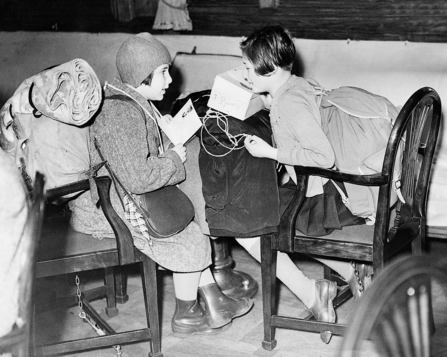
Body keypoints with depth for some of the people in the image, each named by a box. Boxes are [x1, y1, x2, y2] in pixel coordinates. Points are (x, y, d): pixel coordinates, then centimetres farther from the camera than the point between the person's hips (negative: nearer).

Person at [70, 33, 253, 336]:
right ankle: (186, 316, 19)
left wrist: (170, 142, 6)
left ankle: (214, 302, 18)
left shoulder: (130, 101, 8)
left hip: (112, 196, 11)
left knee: (190, 218, 12)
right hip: (109, 210, -10)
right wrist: (174, 159, -17)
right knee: (190, 239, -1)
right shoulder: (120, 114, -27)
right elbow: (137, 179, -32)